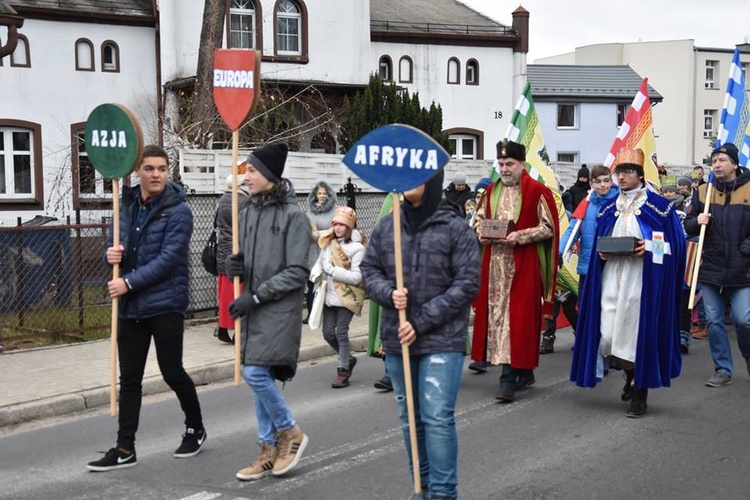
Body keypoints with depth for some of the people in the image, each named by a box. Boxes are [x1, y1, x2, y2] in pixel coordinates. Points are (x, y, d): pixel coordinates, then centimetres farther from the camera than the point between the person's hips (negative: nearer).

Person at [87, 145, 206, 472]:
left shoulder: (178, 211, -10)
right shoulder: (127, 205, 9)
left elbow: (168, 259, -17)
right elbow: (116, 246, 16)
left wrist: (129, 283, -19)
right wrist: (111, 254, -8)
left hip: (165, 304, -5)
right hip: (130, 306, 6)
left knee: (172, 372, 3)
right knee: (129, 378, 7)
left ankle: (195, 429, 27)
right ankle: (125, 449, 14)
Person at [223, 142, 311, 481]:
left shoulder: (293, 216, -9)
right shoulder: (248, 213, 10)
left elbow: (297, 272, -13)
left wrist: (257, 296, -16)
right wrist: (232, 264, -7)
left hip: (279, 309, -6)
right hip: (253, 309, 7)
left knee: (256, 373, -13)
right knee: (260, 378, 9)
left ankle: (290, 433, 9)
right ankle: (269, 452, 19)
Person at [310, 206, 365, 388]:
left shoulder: (357, 248, -11)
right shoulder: (328, 243, 7)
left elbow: (357, 277, -16)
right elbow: (319, 262, 13)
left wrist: (332, 270, -18)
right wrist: (316, 274, -10)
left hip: (347, 297, -6)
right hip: (329, 296, 6)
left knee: (341, 332, -7)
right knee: (328, 333, 7)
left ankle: (343, 371, 5)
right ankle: (348, 359, 31)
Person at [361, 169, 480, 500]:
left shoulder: (455, 227, -8)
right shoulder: (386, 226, 5)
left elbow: (468, 283, -10)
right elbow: (369, 269, 12)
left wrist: (422, 322, -15)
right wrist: (388, 293, -12)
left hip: (442, 339, -5)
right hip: (397, 338, 5)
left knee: (438, 418, -10)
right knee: (409, 418, 15)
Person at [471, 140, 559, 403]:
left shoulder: (537, 191, -5)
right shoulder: (491, 191, 13)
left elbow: (548, 227, -7)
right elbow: (478, 219, 21)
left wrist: (520, 236, -18)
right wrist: (481, 232, -1)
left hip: (523, 266, -6)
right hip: (494, 264, 6)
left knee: (517, 318, -8)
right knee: (495, 314, 6)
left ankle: (509, 379, -7)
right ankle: (524, 372, 20)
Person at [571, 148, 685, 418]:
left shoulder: (658, 206, -1)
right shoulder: (608, 208, 14)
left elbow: (675, 242, -1)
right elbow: (598, 241, 21)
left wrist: (650, 247, -17)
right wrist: (601, 252, 0)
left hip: (642, 279, -4)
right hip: (611, 277, 4)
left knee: (640, 333, -4)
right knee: (607, 335, 0)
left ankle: (640, 395, 10)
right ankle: (631, 375, 30)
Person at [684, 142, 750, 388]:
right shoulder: (702, 192, 8)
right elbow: (688, 226, 15)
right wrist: (697, 222, -6)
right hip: (711, 268, 3)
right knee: (714, 321, 6)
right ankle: (723, 370, 17)